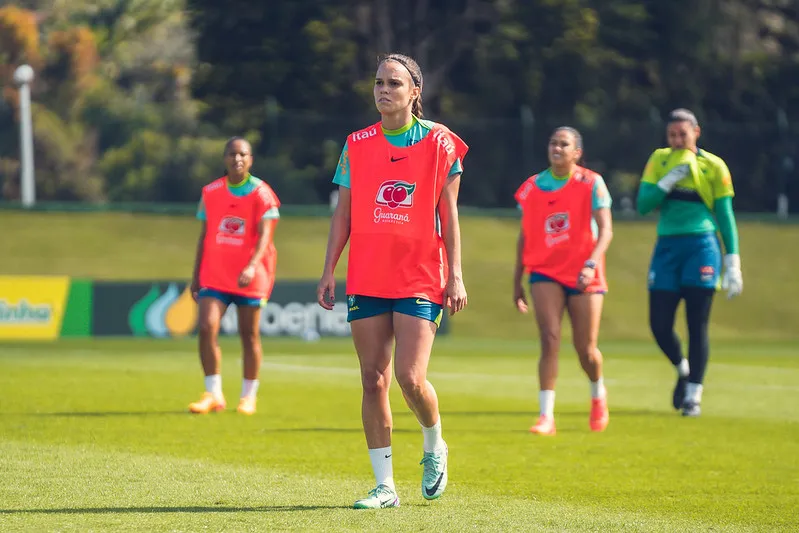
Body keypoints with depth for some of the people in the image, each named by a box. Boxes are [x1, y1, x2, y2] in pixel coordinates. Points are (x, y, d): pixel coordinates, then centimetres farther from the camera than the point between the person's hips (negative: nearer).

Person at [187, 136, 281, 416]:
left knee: (249, 335, 5)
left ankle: (248, 396, 19)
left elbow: (264, 235, -17)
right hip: (214, 275, 3)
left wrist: (252, 266, -33)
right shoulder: (210, 193, 6)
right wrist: (195, 277, 10)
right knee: (207, 328, -11)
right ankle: (213, 394, -2)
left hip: (251, 276, -3)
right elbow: (204, 236, 12)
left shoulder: (262, 194, -6)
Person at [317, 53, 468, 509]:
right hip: (366, 279, 3)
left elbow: (449, 214, 2)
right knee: (374, 380, 1)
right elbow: (343, 214, 10)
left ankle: (434, 446, 17)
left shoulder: (439, 143, 1)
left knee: (410, 377, -14)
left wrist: (456, 276, -3)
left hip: (420, 279, -3)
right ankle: (385, 486, 7)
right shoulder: (357, 146, 8)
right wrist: (329, 272, 4)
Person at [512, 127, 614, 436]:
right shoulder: (532, 188, 5)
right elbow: (524, 236, 12)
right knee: (549, 340, -15)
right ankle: (546, 416, -15)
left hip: (584, 275, -2)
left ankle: (598, 394, 35)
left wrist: (591, 264, -28)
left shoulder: (591, 184, -4)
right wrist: (517, 281, 12)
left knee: (585, 349, 2)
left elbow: (605, 230, -12)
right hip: (545, 273, 2)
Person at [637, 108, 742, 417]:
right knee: (659, 325, -2)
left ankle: (693, 395, 3)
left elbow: (726, 216, 4)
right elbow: (643, 205, 2)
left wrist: (733, 264, -1)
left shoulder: (713, 166, 2)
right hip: (667, 247, 3)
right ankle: (683, 371, 26)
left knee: (697, 325, -5)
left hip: (701, 246, -3)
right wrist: (669, 180, -12)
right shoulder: (659, 160, 9)